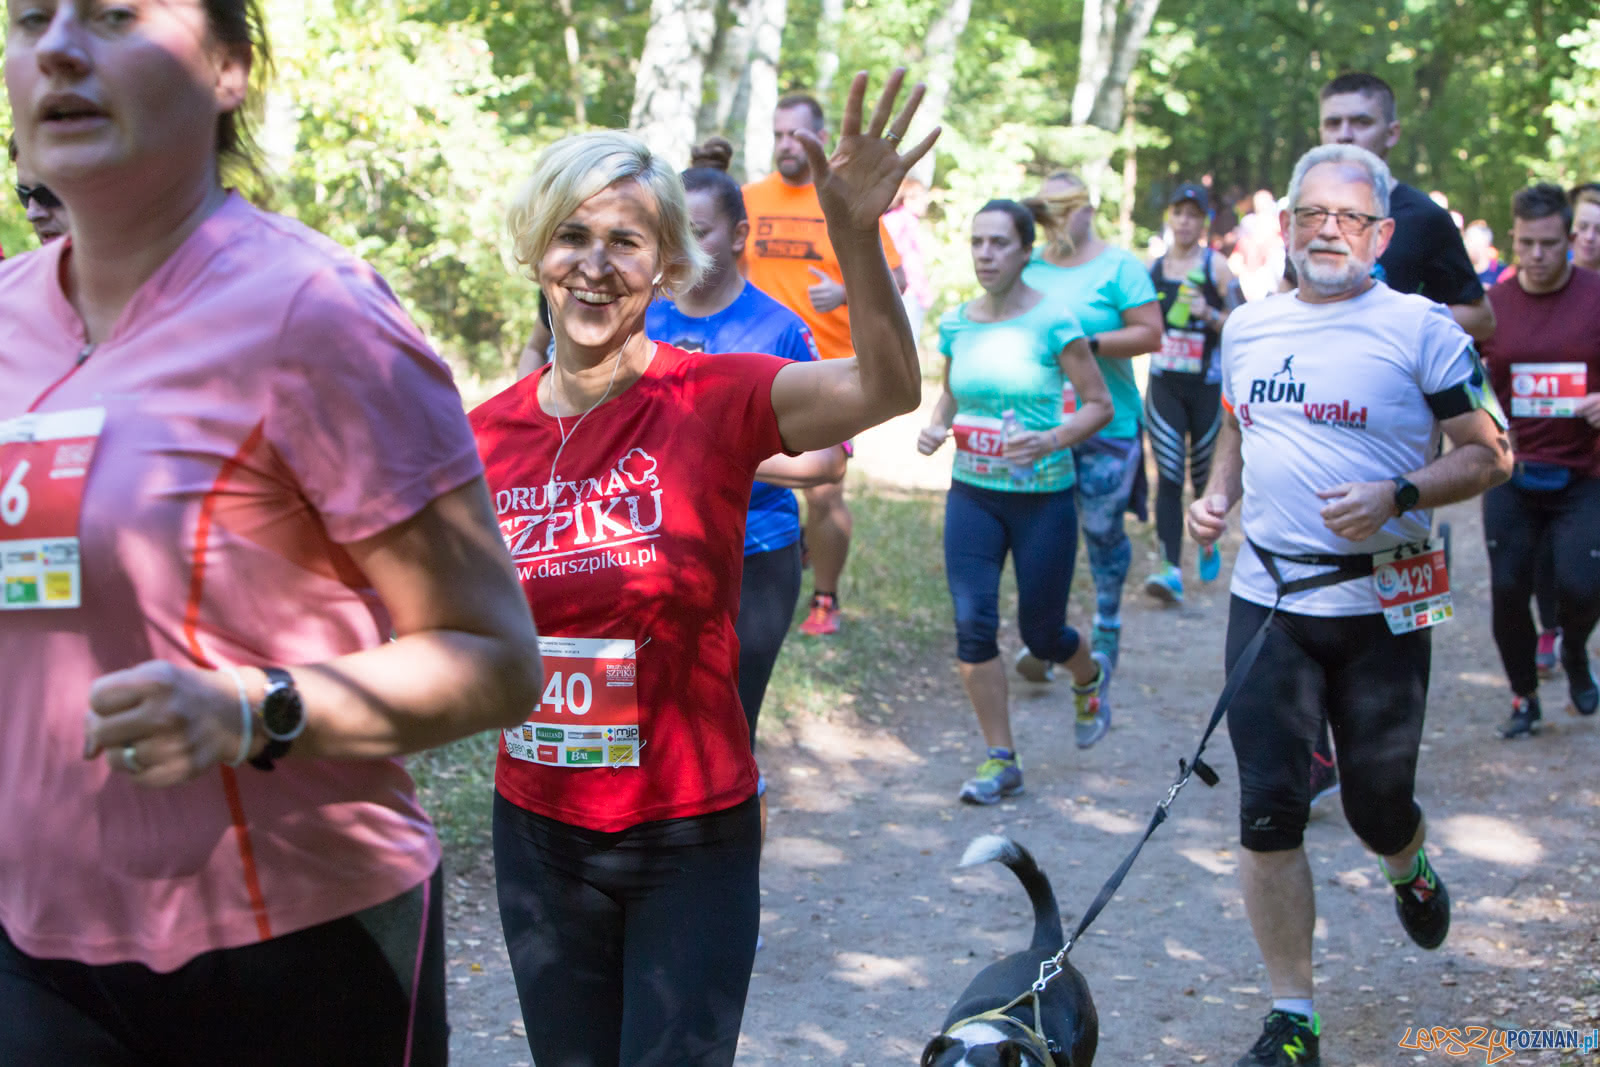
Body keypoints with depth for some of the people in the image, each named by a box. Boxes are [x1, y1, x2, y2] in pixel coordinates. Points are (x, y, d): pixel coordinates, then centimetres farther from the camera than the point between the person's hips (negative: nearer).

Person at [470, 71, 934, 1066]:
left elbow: (888, 389, -31)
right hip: (539, 830, 4)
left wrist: (855, 233, -43)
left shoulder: (714, 398, -12)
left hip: (691, 839, -4)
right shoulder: (491, 434, -1)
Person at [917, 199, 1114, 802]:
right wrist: (936, 428, -3)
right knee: (972, 623, -9)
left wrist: (1050, 440, -22)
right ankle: (1000, 759, 5)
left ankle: (1090, 676, 46)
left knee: (1041, 633, 8)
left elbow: (1100, 404, -6)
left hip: (1043, 496, -3)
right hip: (972, 494, 3)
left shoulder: (1053, 324, -11)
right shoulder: (956, 324, 2)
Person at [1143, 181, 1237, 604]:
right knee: (1168, 477, -8)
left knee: (1204, 475, 9)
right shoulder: (1153, 268, 8)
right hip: (1163, 384, 2)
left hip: (1207, 386, -2)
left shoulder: (1216, 266, -2)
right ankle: (1171, 569, -13)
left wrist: (1210, 315, -20)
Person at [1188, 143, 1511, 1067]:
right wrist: (1217, 495, 6)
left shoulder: (1421, 329, -6)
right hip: (1268, 600, 3)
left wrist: (1397, 498, -21)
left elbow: (1491, 454, -5)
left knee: (1378, 805, 9)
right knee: (1269, 812, -3)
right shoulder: (1248, 327, 9)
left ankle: (1411, 871, 49)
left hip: (1380, 606, -3)